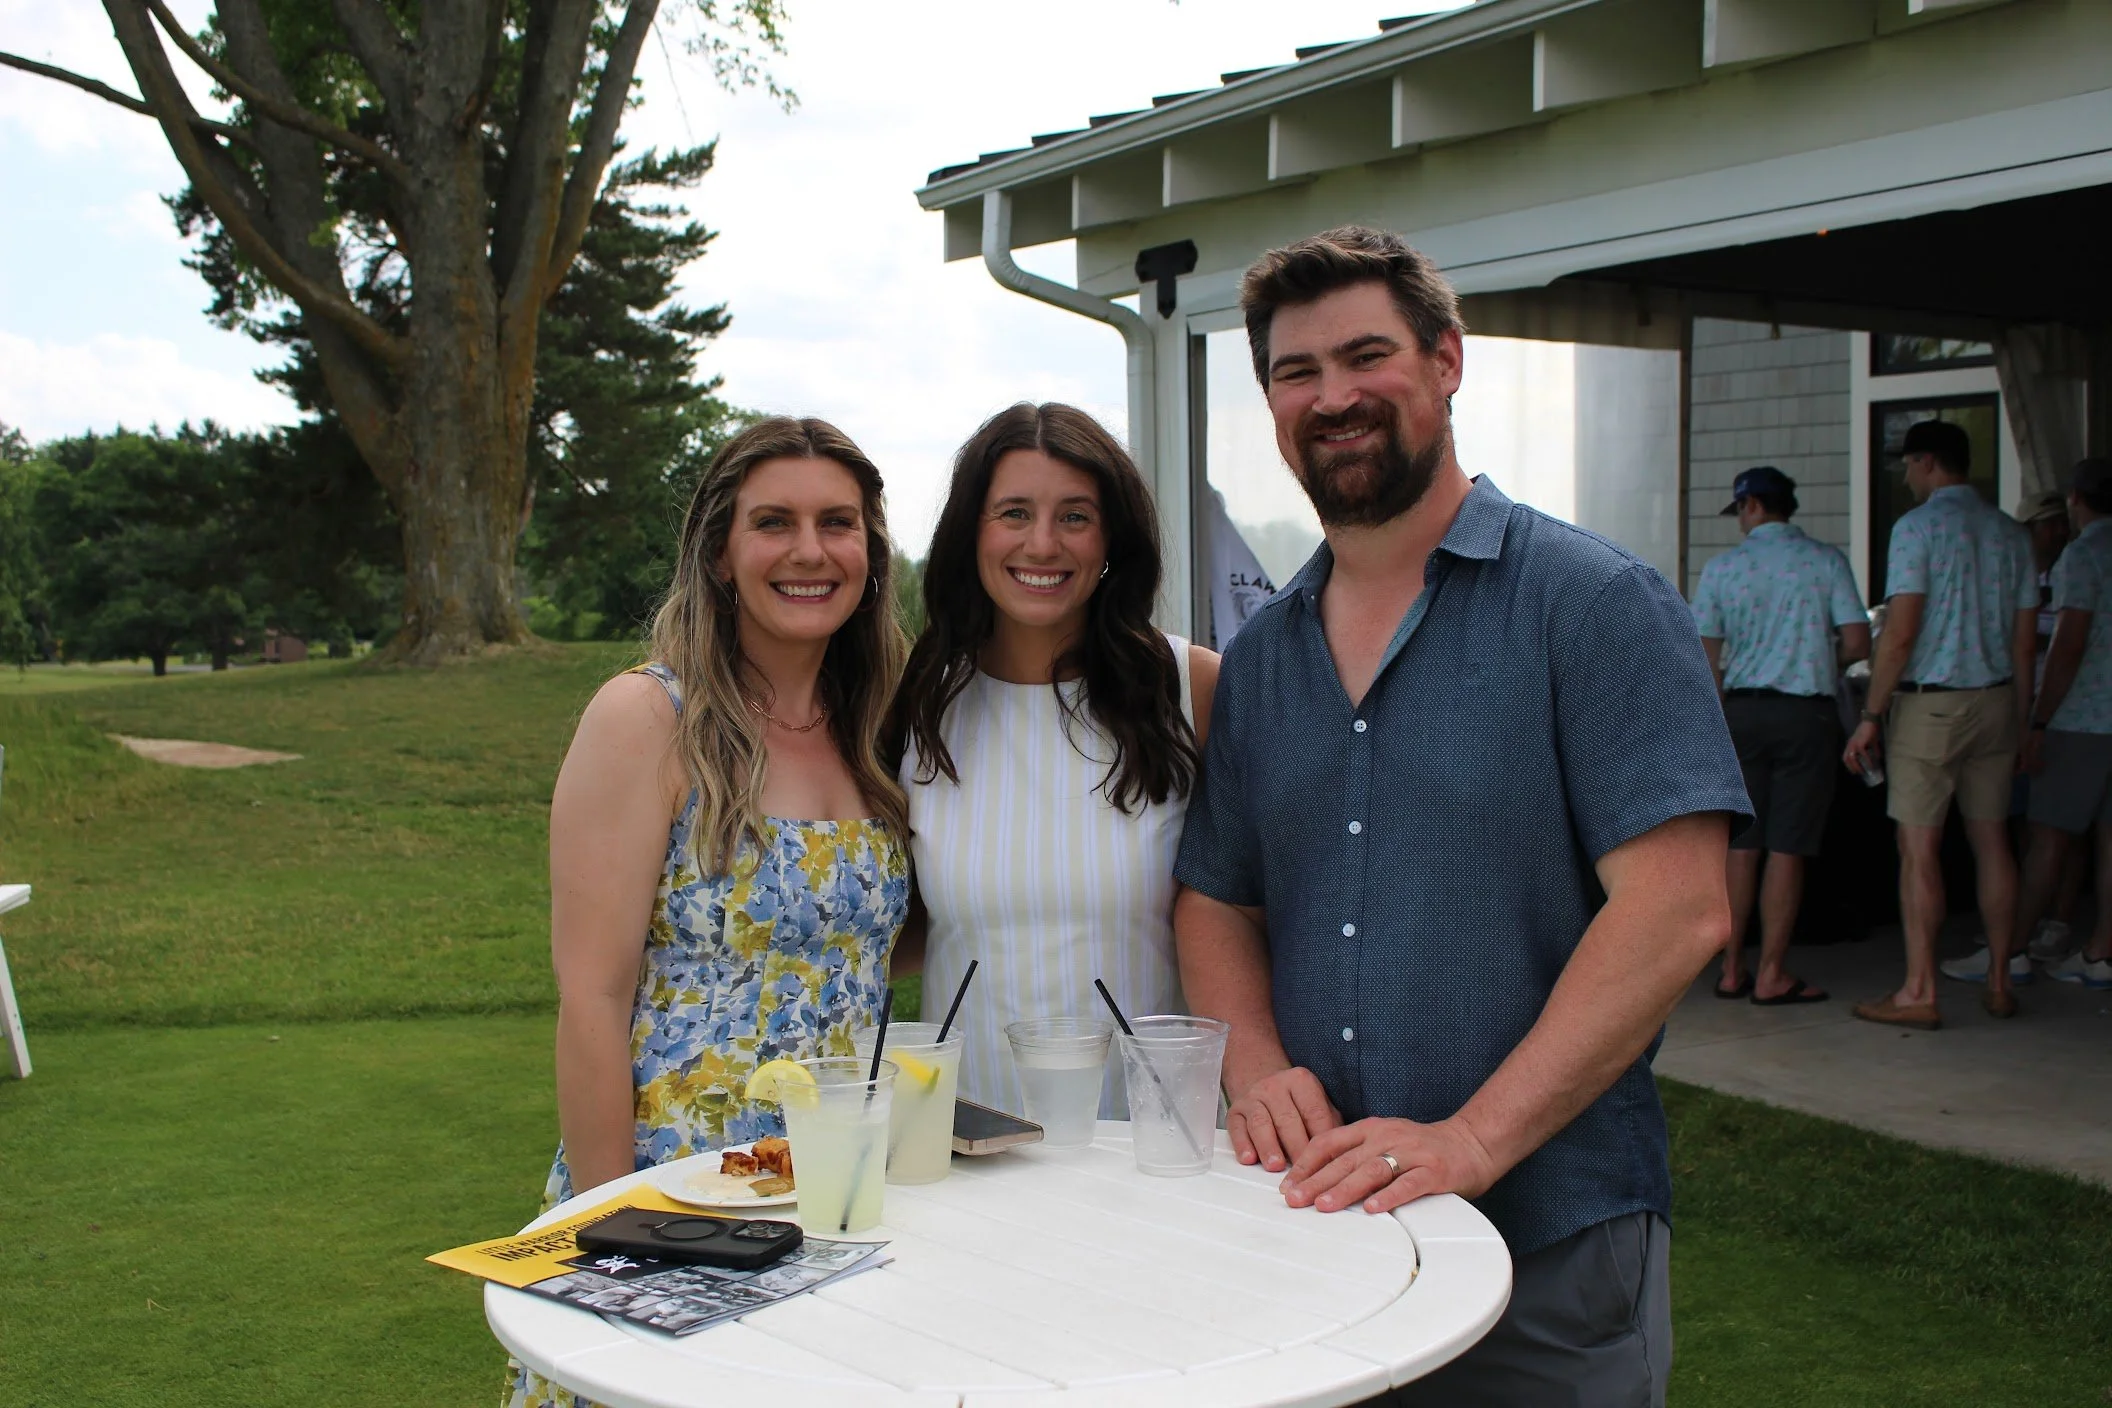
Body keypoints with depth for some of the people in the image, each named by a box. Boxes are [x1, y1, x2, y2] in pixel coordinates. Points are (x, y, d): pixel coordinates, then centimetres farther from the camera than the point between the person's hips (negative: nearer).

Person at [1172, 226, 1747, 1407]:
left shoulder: (1596, 603, -8)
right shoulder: (1263, 655, 9)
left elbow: (1678, 908, -16)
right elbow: (1217, 902, 12)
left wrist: (1475, 1138, -22)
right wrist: (1258, 1071, -8)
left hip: (1550, 1250, -4)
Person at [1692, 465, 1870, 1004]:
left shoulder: (1722, 566, 2)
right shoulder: (1826, 561, -1)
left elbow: (1706, 657, 1)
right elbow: (1857, 644, -6)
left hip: (1743, 710, 2)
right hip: (1807, 714, -2)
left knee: (1742, 844, 9)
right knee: (1787, 847, 1)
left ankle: (1732, 969, 12)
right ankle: (1771, 974, 3)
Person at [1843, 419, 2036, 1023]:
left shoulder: (1918, 525, -10)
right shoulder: (2011, 532, 9)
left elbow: (1900, 634, -16)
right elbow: (2023, 641, 10)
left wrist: (1870, 717, -11)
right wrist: (2021, 721, 17)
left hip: (1930, 703, -6)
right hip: (1996, 700, 6)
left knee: (1919, 849, -3)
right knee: (1992, 842, 12)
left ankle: (1919, 992, -2)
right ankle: (2000, 983, 17)